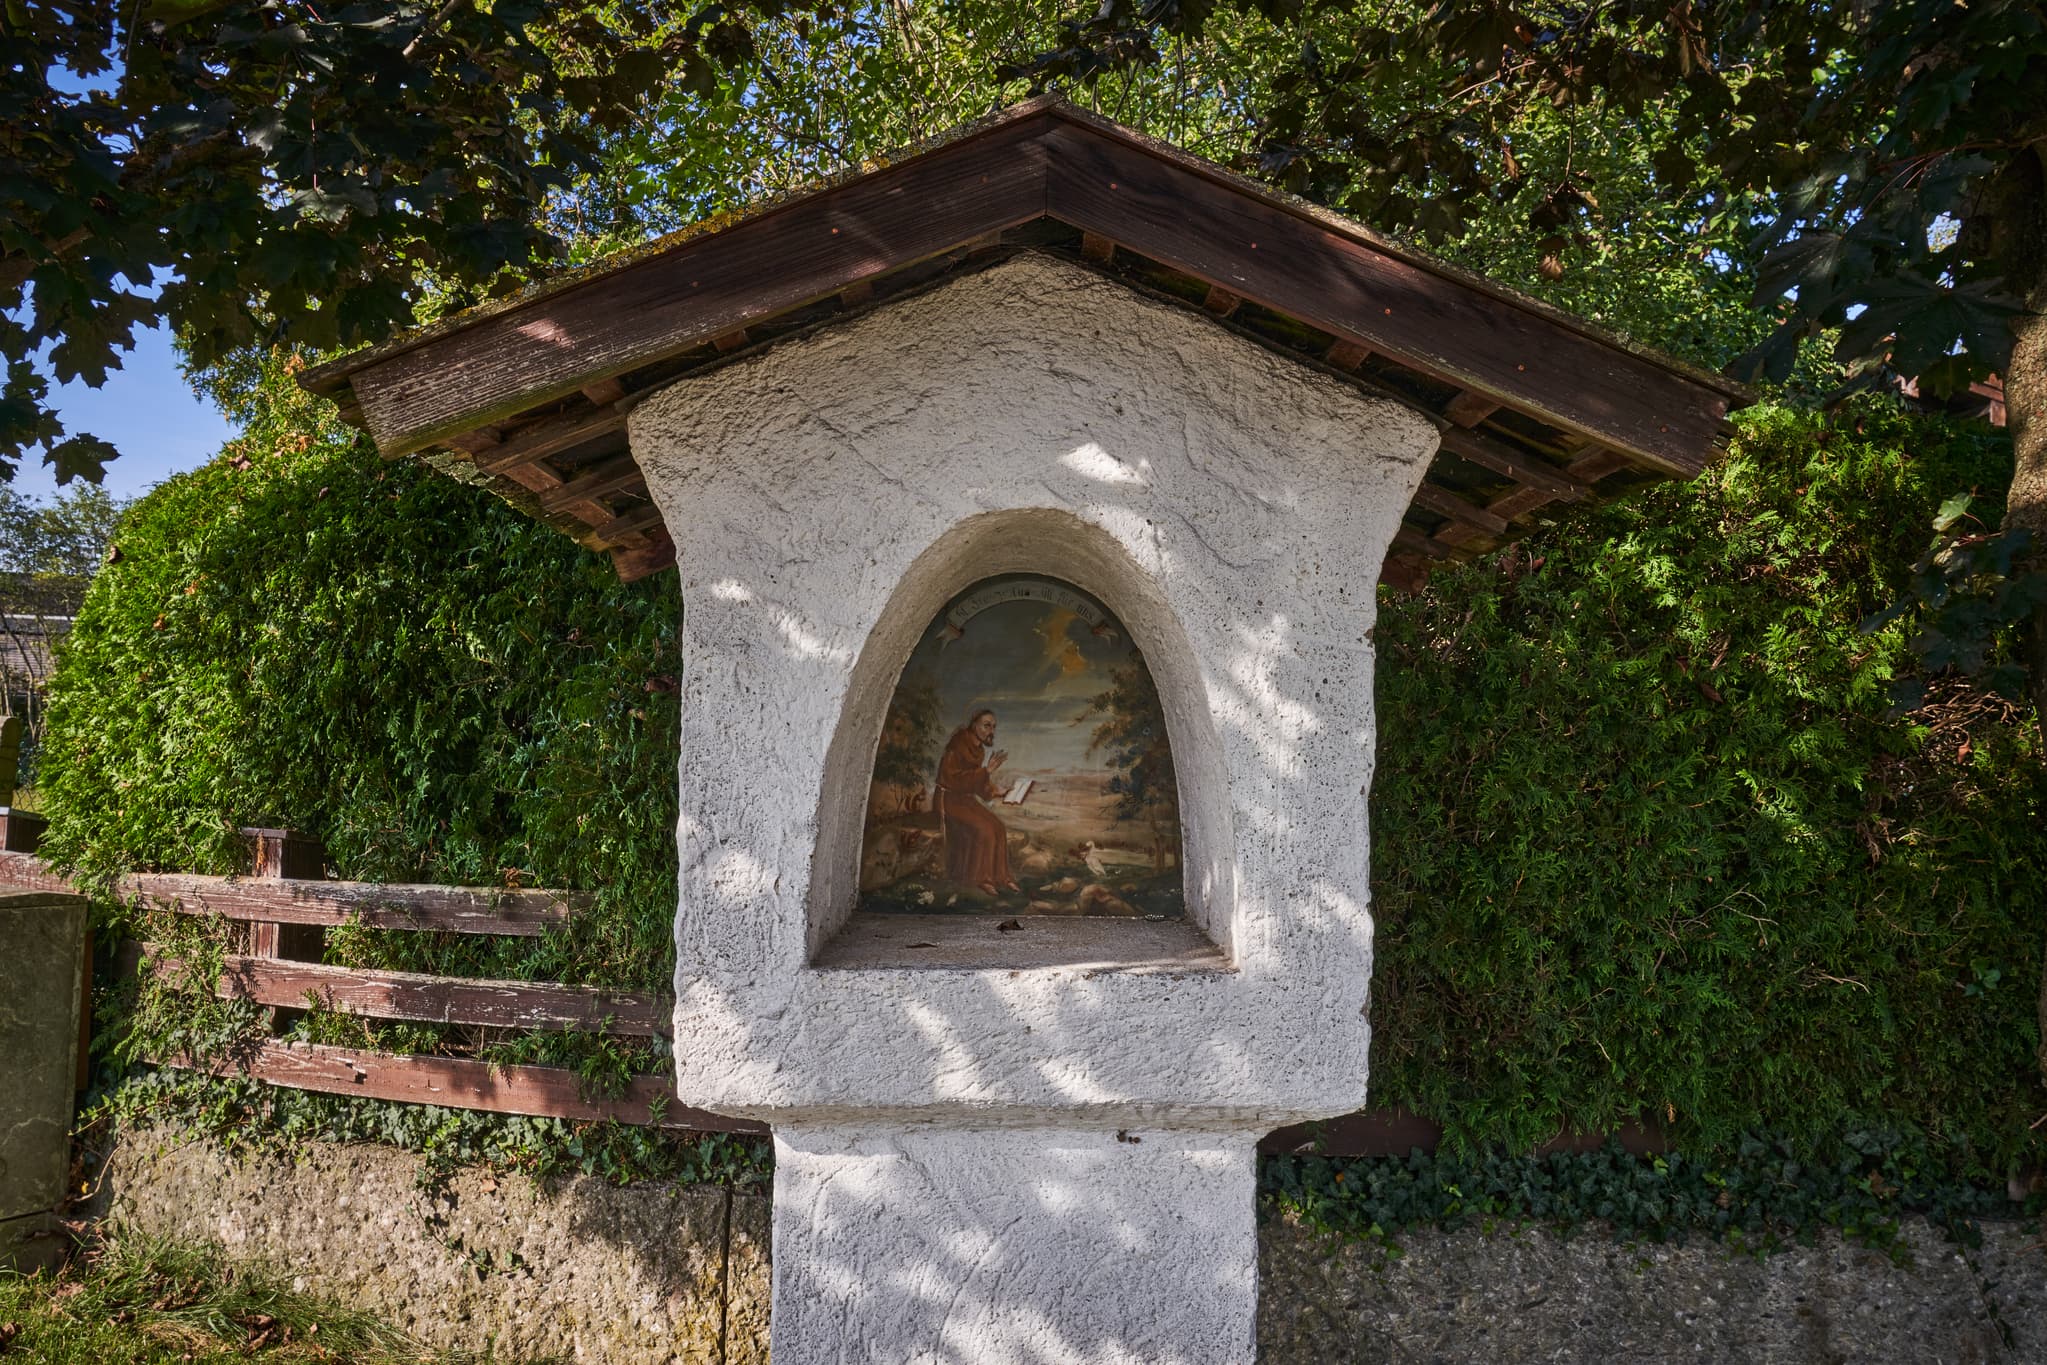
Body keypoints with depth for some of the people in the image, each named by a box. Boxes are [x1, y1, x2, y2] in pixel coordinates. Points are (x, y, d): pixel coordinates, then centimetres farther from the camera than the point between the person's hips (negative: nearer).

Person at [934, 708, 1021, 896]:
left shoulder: (979, 749, 6)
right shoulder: (959, 746, -19)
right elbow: (953, 778, -26)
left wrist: (998, 794, 0)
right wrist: (986, 771, -28)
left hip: (966, 799, 8)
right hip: (949, 799, -8)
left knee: (998, 828, -7)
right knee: (983, 829, -24)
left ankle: (999, 876, 1)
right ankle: (978, 879, -12)